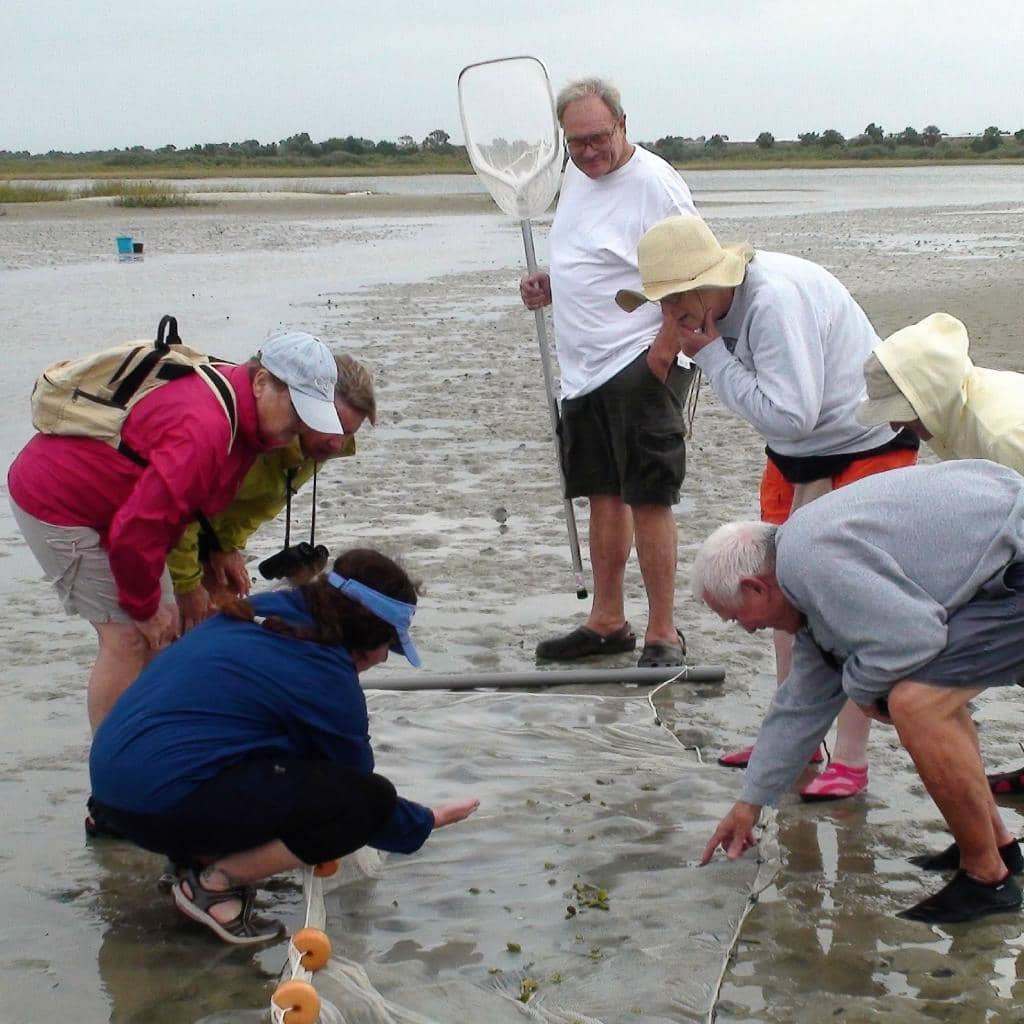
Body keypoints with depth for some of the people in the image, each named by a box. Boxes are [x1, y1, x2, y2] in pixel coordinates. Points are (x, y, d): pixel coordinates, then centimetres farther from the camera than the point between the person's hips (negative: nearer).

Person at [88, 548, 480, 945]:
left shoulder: (266, 613, 13)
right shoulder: (327, 678, -10)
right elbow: (358, 795, 4)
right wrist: (426, 823, 22)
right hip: (167, 803, -9)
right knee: (372, 801, -10)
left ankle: (199, 858, 11)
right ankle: (215, 884, -5)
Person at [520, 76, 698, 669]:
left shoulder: (655, 183, -13)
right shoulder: (577, 176, 14)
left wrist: (664, 349, -22)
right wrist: (550, 287, 9)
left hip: (641, 367, -9)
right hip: (585, 369, 9)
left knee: (648, 498, -8)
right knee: (604, 495, 14)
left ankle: (664, 633, -1)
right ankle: (607, 622, 24)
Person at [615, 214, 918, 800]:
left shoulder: (777, 298, -31)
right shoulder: (717, 303, -4)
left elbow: (790, 413, -33)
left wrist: (711, 355, -28)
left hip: (867, 447, -9)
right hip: (798, 454, 9)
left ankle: (851, 761, -3)